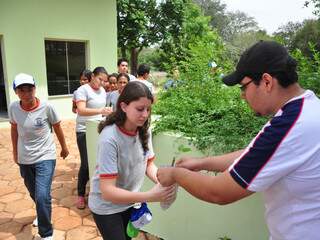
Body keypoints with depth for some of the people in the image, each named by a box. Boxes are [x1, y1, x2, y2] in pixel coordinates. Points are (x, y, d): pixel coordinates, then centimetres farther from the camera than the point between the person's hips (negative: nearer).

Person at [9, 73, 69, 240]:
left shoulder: (47, 107, -18)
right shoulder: (13, 108, -9)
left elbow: (57, 128, -3)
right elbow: (14, 129, 8)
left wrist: (64, 148, 9)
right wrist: (15, 152, 15)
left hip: (45, 157, -4)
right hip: (24, 159, 4)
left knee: (42, 196, -15)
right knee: (34, 195, 22)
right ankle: (42, 213, 54)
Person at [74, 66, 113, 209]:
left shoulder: (102, 91, 11)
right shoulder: (83, 90, -10)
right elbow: (81, 111, -24)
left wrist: (107, 112, 4)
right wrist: (100, 111, -34)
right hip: (85, 132, -6)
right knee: (86, 164, -2)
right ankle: (81, 195, 16)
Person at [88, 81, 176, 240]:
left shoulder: (143, 131, -12)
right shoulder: (109, 139, -30)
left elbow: (149, 165, -2)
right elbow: (108, 191, -32)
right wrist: (149, 196, -41)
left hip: (130, 202, 6)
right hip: (107, 207, -6)